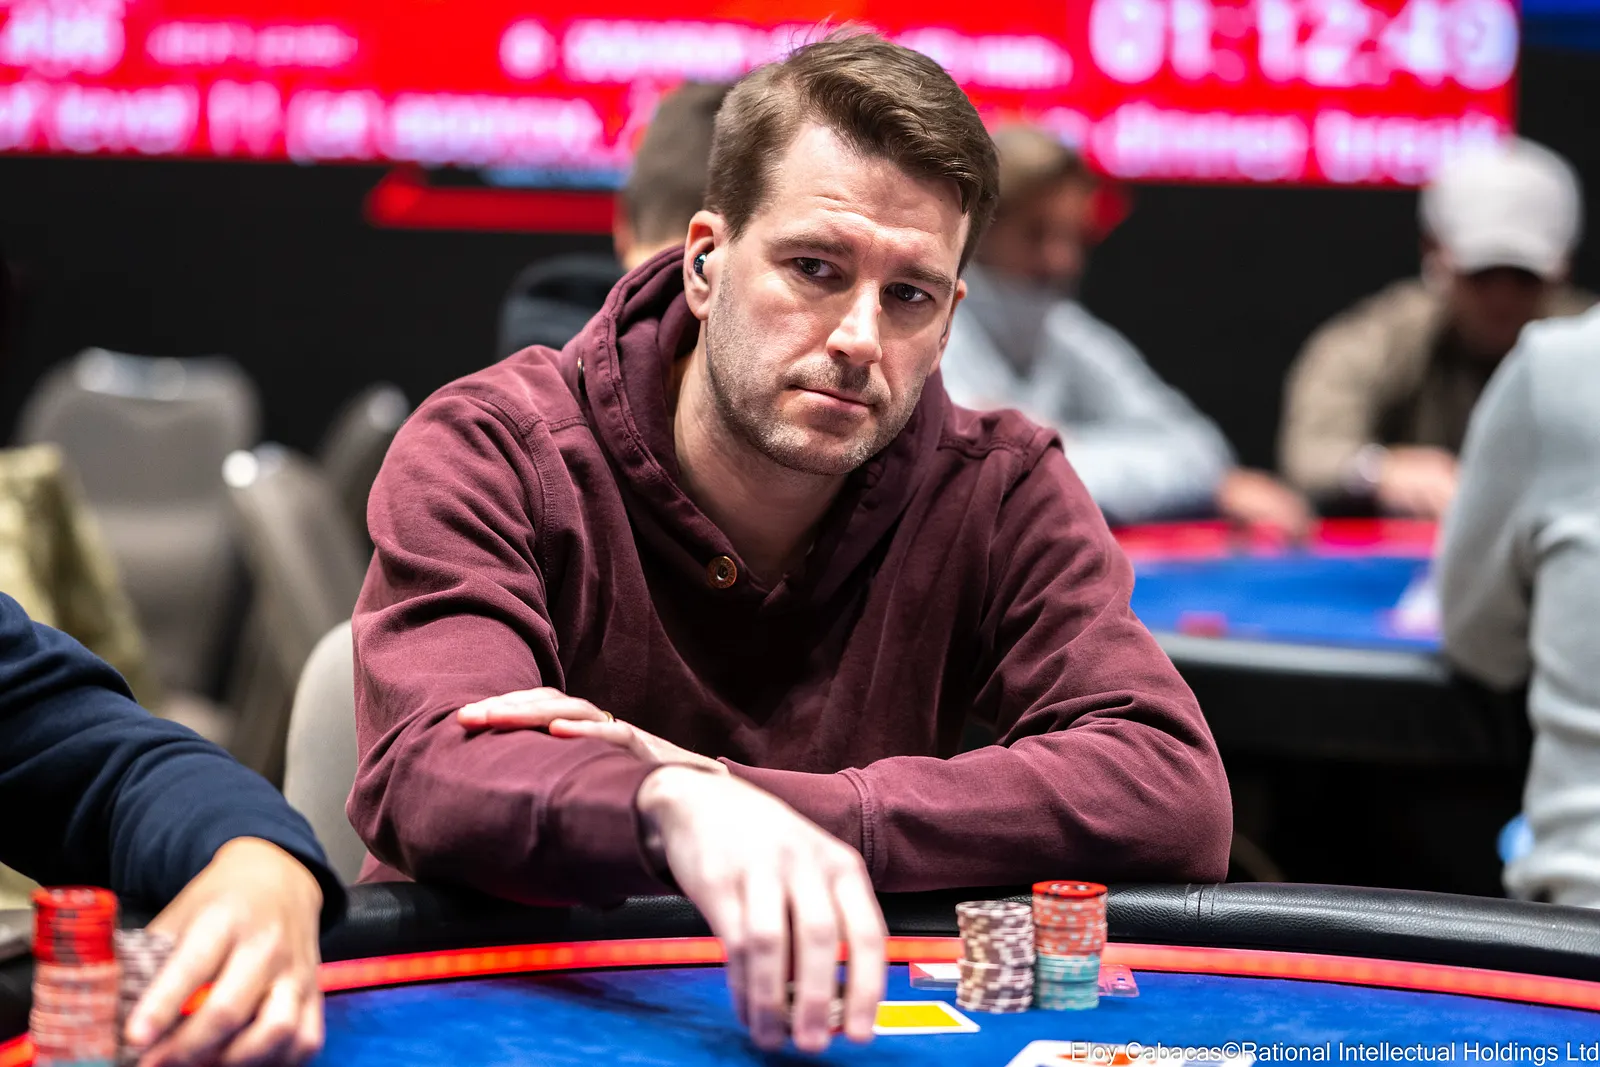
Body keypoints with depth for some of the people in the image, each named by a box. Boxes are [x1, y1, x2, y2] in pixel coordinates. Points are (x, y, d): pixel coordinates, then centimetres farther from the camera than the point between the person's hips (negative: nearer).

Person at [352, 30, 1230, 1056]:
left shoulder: (1000, 493, -3)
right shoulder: (490, 452, -9)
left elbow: (1177, 798, -16)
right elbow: (432, 776, -25)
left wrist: (754, 800, -25)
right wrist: (677, 812, -46)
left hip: (827, 1024, 1)